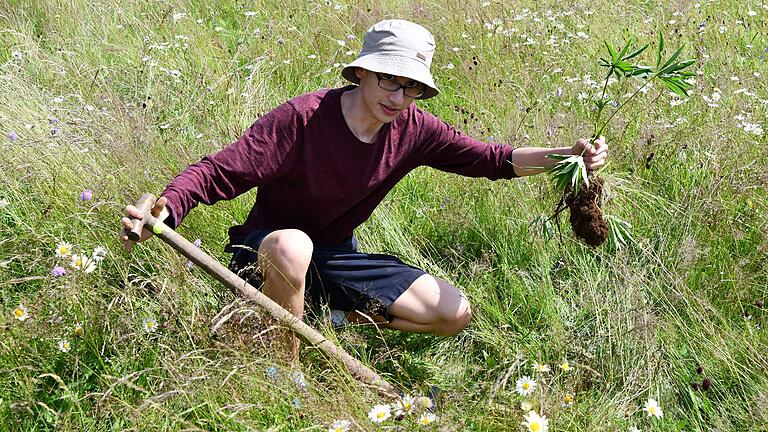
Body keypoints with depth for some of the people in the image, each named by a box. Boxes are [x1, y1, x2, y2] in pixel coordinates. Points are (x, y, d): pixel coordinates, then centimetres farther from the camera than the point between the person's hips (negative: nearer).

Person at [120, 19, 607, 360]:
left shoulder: (413, 129, -10)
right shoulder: (303, 118, -27)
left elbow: (489, 158, -5)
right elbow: (217, 172, -31)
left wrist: (567, 156, -18)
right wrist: (164, 209, -50)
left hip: (337, 256, 5)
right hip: (267, 251, -5)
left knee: (454, 314, -4)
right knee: (291, 245, -44)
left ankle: (332, 316, 10)